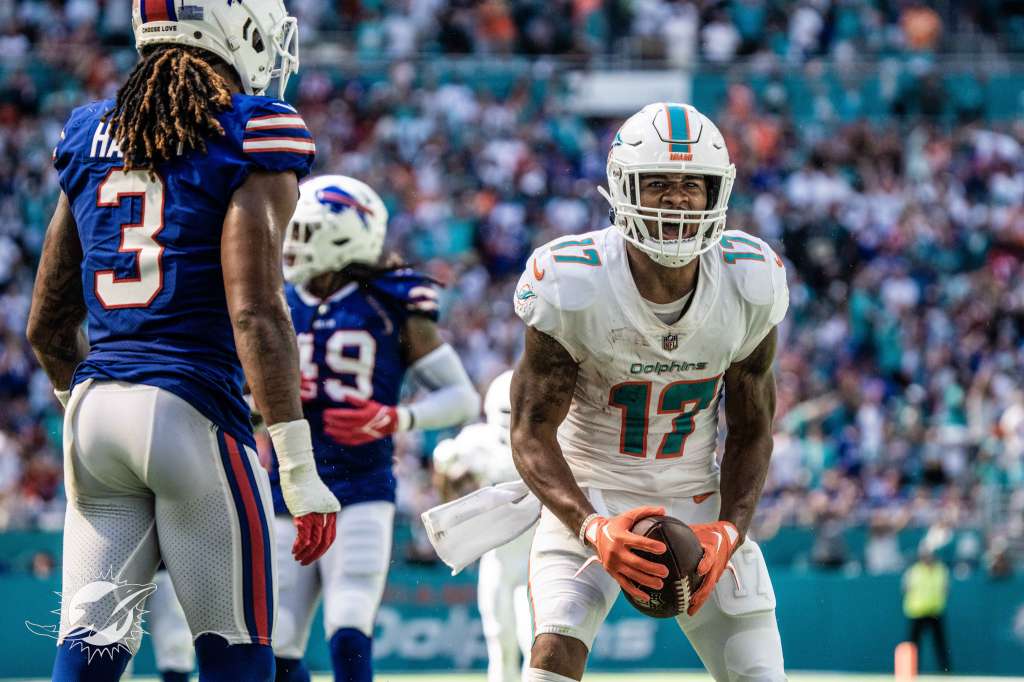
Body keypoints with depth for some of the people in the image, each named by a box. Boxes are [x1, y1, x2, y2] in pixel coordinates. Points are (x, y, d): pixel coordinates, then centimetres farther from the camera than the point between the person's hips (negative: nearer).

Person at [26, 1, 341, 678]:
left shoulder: (89, 137, 13)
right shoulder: (252, 137, -6)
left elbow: (49, 326, 16)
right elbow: (254, 313, -15)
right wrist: (299, 469, -13)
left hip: (93, 411, 6)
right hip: (194, 412, -6)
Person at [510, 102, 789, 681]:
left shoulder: (750, 285, -12)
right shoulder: (572, 286, -21)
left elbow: (751, 432, 0)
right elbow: (532, 432, -15)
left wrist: (729, 534, -17)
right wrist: (593, 528, -31)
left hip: (700, 502, 3)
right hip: (592, 499, -3)